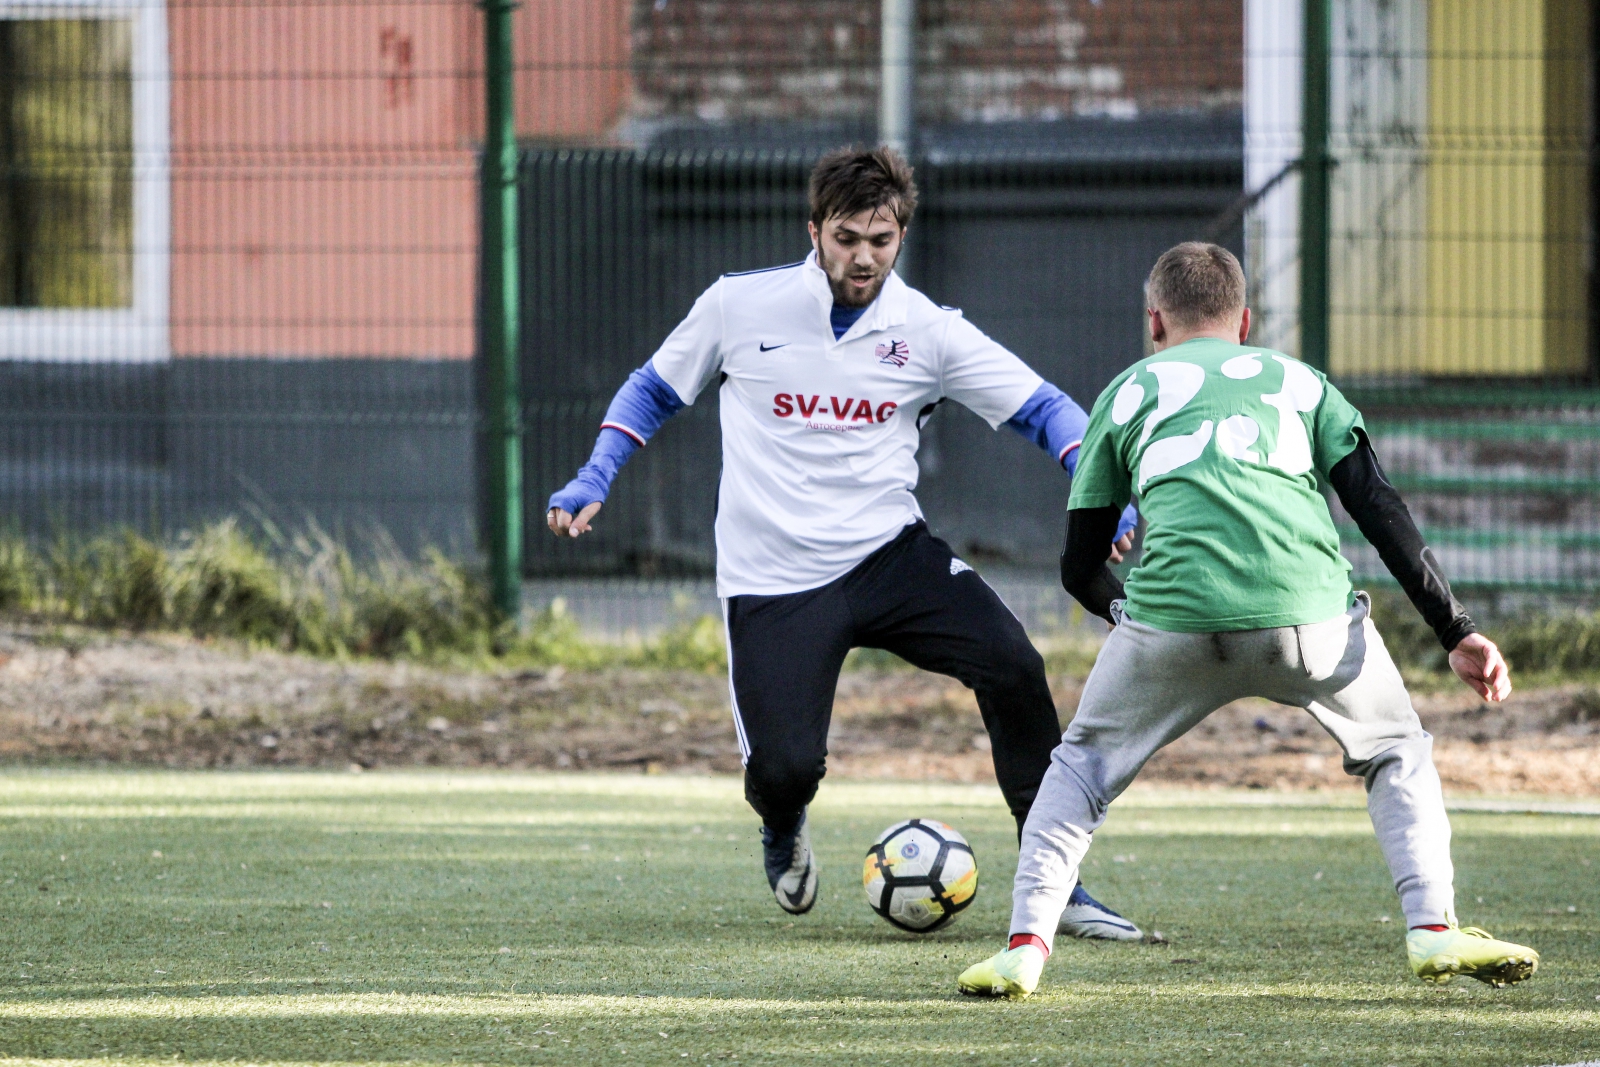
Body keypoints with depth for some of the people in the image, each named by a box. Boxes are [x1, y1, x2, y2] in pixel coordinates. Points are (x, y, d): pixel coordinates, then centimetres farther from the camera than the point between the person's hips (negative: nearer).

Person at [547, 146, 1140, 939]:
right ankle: (783, 834, 26)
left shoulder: (928, 331, -2)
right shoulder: (738, 306, -2)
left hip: (890, 554, 1)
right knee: (785, 768, -17)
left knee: (1012, 667, -22)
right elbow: (654, 389, 13)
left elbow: (1042, 409, -3)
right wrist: (594, 479, 0)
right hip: (773, 579, -1)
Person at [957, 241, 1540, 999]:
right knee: (1397, 756, 24)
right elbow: (1382, 514, 13)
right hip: (1310, 616, 0)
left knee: (1083, 765, 22)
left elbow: (1080, 568, 24)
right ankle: (1433, 930, 7)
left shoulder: (1129, 391, 24)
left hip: (1174, 619, 0)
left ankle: (1025, 944, 8)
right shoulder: (1300, 382, 26)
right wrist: (1455, 632, 12)